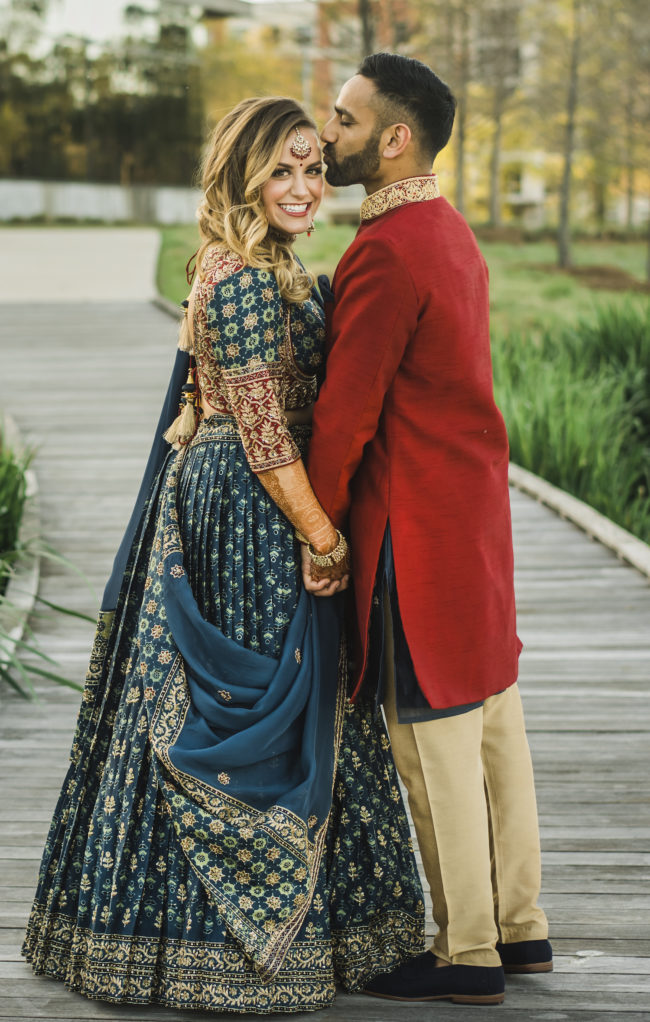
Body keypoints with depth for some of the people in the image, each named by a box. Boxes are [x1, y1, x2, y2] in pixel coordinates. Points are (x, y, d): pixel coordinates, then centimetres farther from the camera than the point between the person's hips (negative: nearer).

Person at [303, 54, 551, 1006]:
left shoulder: (386, 251, -19)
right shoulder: (450, 231, 13)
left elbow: (345, 409, -19)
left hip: (416, 525, -10)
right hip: (476, 503, 10)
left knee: (434, 735, -1)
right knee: (491, 718, 14)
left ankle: (465, 954, 8)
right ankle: (519, 926, 24)